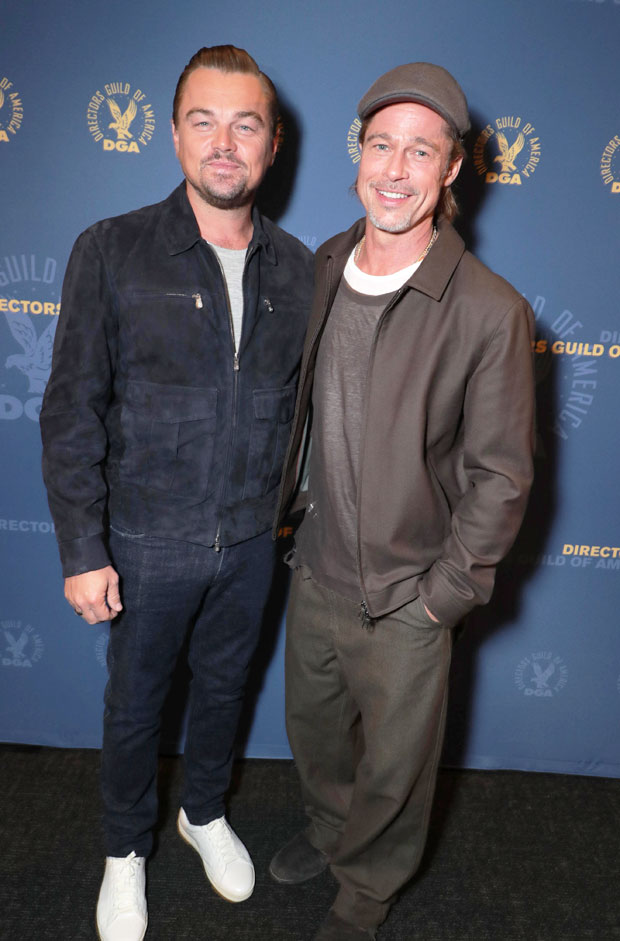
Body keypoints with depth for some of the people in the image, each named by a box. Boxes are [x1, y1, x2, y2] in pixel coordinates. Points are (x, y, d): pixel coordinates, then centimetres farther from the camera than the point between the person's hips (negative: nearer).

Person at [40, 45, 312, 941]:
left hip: (251, 539, 3)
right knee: (136, 701, 17)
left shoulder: (296, 268, -2)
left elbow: (302, 399, 6)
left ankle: (206, 814, 51)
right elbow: (72, 414, -11)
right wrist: (83, 549, -12)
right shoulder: (112, 252, -12)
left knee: (224, 684, 22)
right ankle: (126, 851, 44)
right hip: (149, 541, -2)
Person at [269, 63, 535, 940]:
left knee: (393, 769, 17)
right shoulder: (322, 268, -2)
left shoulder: (491, 313, -20)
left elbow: (501, 475, -14)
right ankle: (328, 827, 58)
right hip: (315, 570, 5)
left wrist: (442, 596, -12)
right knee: (312, 727, 27)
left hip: (406, 600, -5)